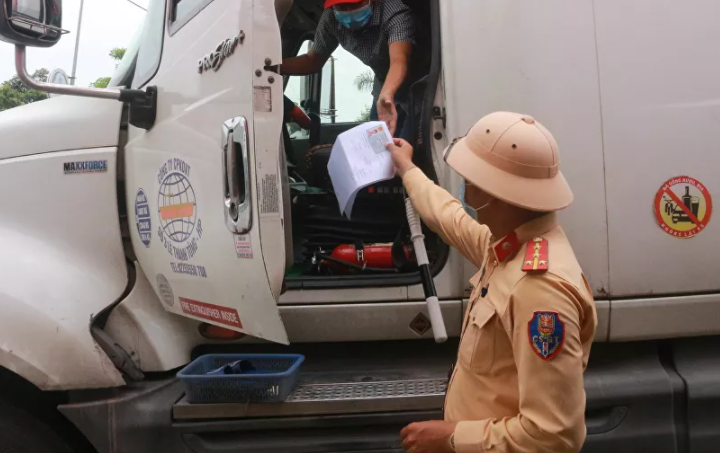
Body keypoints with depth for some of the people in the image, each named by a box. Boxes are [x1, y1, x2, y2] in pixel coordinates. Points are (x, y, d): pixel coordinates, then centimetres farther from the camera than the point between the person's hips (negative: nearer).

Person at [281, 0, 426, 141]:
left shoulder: (395, 14, -33)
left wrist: (386, 95, -71)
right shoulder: (331, 19, -16)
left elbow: (399, 60, -50)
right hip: (384, 91, 5)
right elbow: (313, 60, -4)